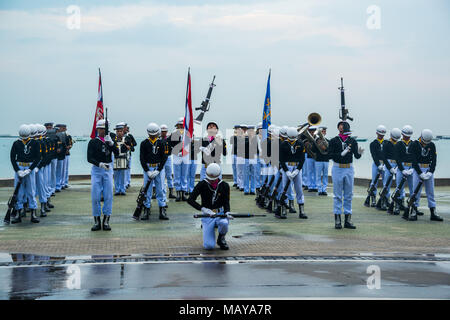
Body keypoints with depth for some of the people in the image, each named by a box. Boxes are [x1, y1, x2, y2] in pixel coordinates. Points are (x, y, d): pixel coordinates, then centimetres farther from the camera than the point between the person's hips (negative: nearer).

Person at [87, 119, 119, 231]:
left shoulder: (110, 140, 8)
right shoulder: (93, 142, 1)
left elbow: (117, 154, -6)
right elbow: (89, 158, -6)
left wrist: (111, 143, -20)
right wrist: (100, 164, -21)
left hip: (108, 169, 2)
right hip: (96, 170, -1)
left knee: (108, 196, 0)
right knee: (95, 196, -2)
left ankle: (106, 221, 6)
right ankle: (97, 221, 6)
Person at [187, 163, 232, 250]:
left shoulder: (224, 186, 0)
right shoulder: (202, 185, -6)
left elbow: (226, 202, 0)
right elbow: (190, 200, -12)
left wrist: (227, 213, -23)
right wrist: (203, 209, -25)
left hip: (220, 214, 1)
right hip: (207, 215, -1)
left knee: (224, 223, -38)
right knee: (209, 246, -15)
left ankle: (221, 239, -2)